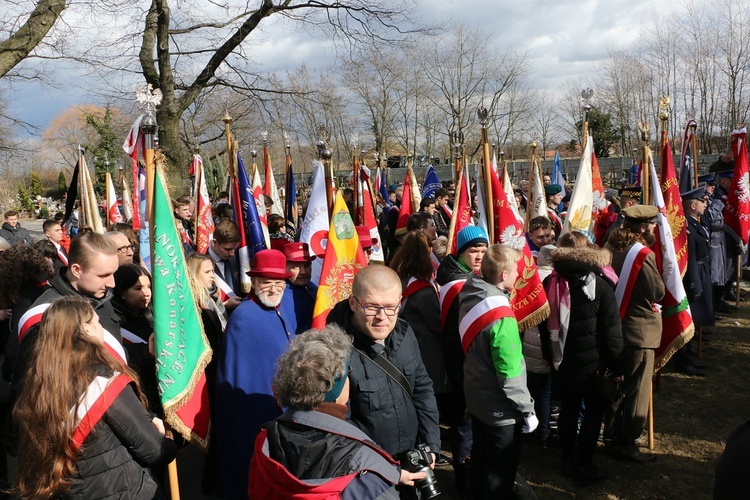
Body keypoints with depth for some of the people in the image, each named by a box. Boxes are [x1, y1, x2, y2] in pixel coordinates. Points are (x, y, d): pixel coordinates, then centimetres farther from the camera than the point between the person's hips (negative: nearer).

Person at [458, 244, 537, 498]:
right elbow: (510, 376, -26)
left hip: (476, 398, 8)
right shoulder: (500, 316, -29)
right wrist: (527, 410, -13)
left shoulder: (472, 295, -6)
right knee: (499, 475, 11)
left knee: (480, 458, 26)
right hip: (500, 409, -8)